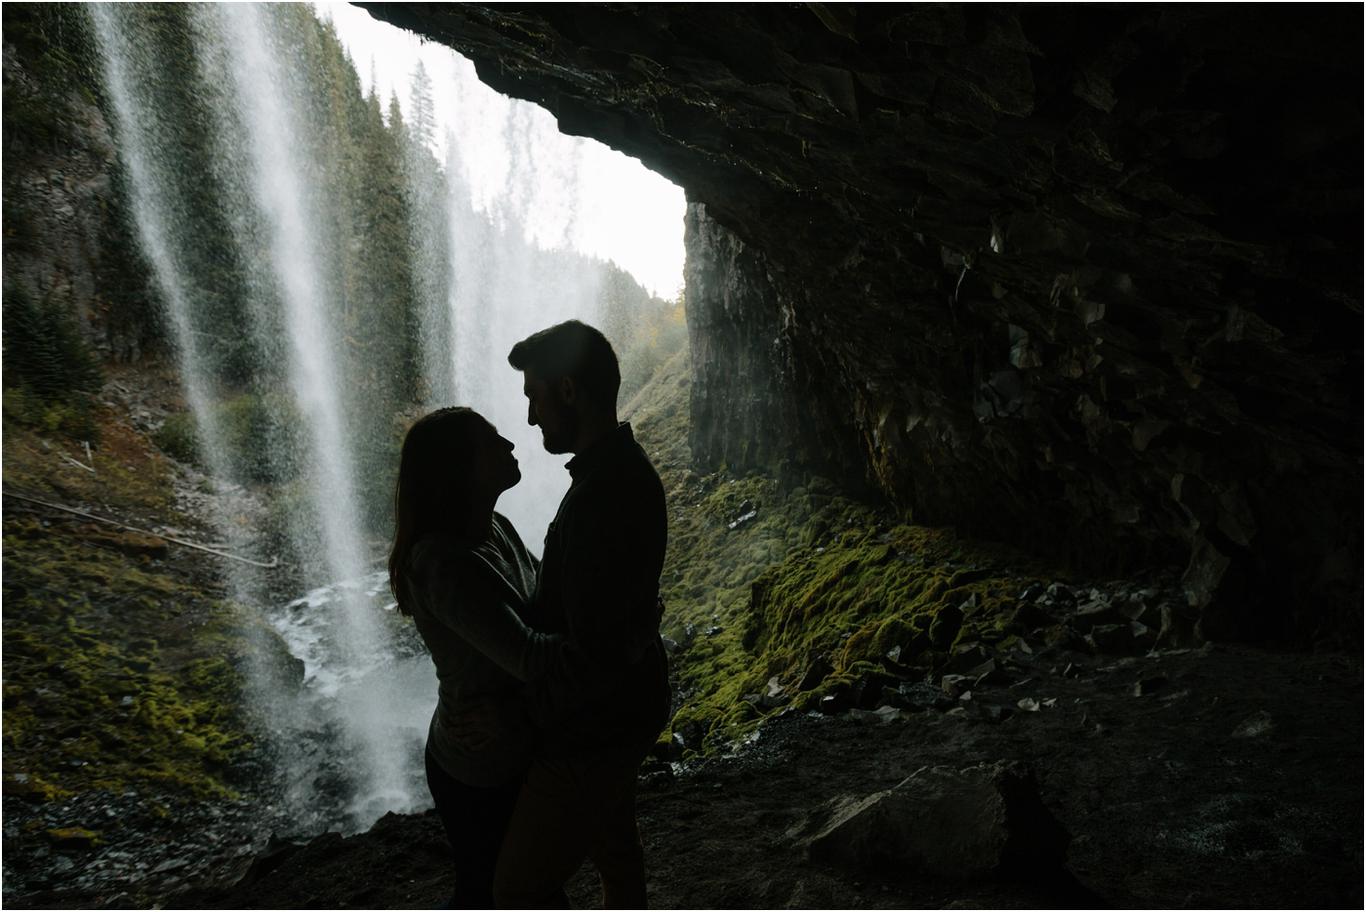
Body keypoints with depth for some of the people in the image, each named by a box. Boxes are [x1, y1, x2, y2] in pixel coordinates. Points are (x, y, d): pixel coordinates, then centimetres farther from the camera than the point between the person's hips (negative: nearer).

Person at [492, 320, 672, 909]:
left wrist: (536, 704, -16)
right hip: (625, 709, 10)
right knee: (613, 844, 28)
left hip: (591, 733, -9)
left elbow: (597, 657, -32)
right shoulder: (627, 469, 1)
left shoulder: (601, 497, -33)